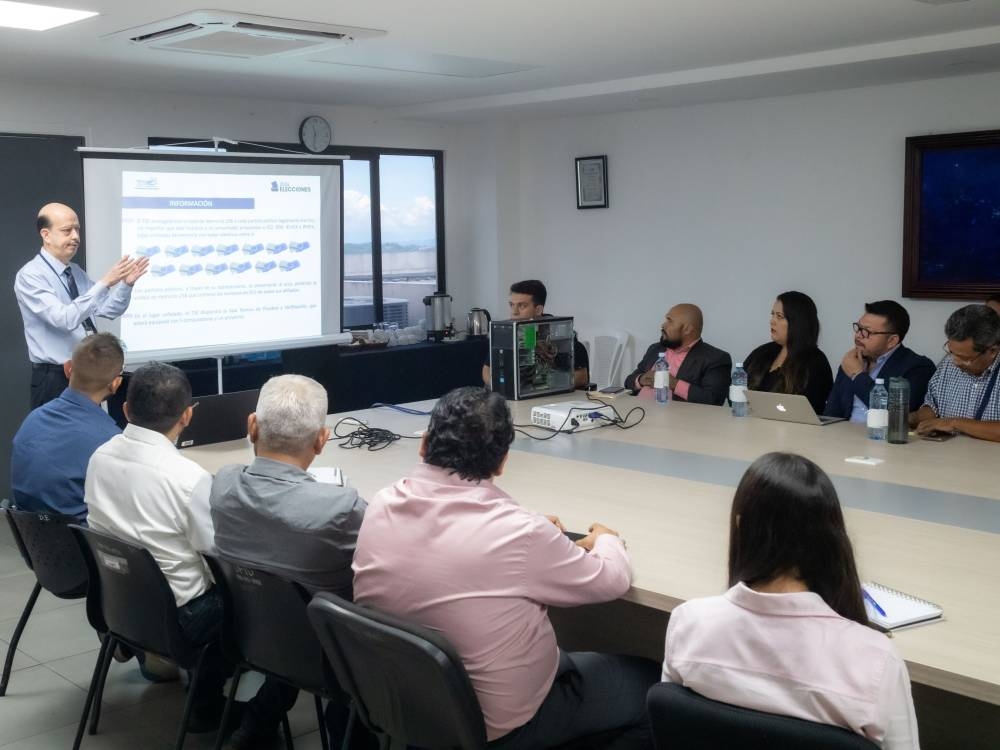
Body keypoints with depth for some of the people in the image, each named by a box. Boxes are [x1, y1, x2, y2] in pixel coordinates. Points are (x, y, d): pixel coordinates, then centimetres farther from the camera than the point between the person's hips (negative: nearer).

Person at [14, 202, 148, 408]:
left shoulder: (76, 272, 10)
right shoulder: (30, 275, -15)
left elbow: (109, 310, 8)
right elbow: (65, 319, -27)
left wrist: (126, 284, -10)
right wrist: (104, 283, -31)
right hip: (55, 380, -7)